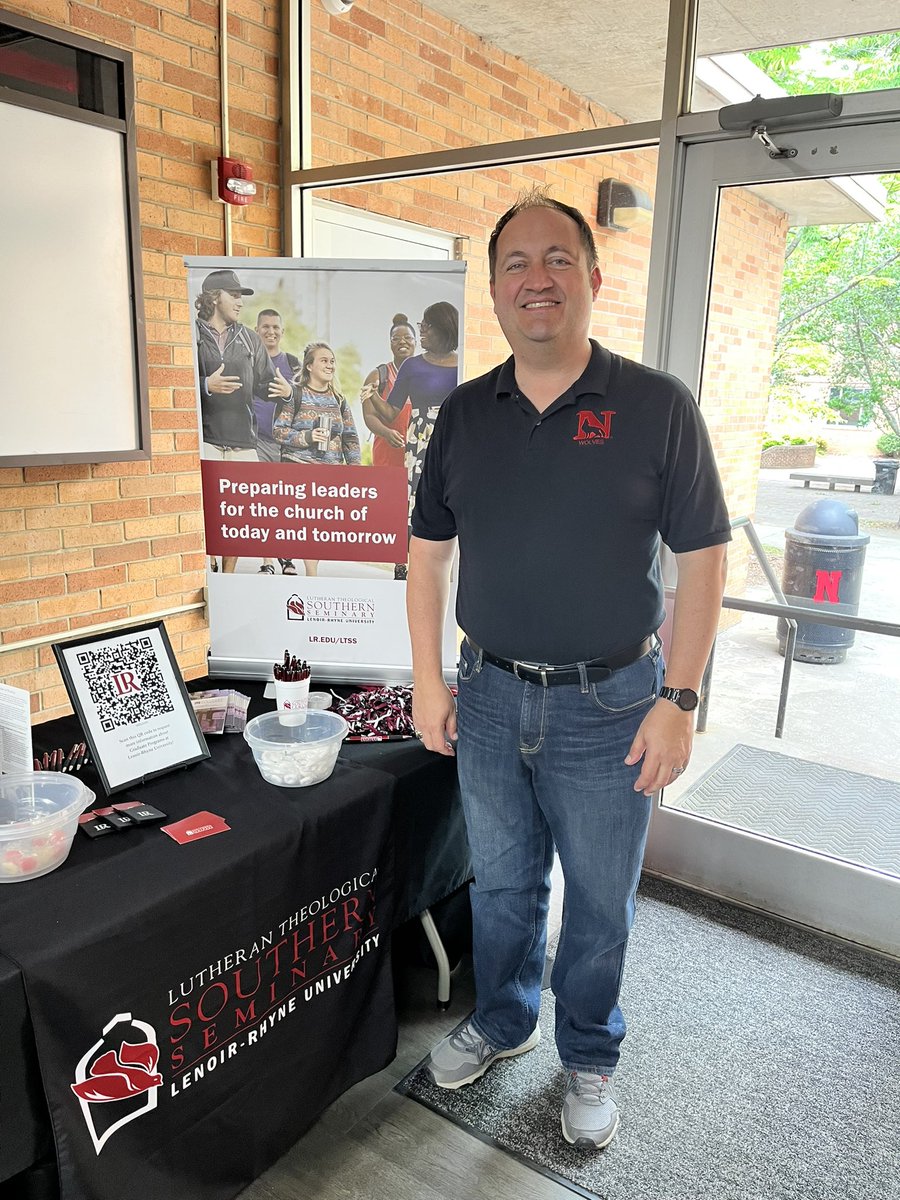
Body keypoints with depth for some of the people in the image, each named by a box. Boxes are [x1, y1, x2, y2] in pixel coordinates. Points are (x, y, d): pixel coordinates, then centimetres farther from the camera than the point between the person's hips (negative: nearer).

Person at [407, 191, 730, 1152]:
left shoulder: (657, 407, -8)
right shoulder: (464, 413, 2)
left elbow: (702, 560, -7)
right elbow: (428, 551, 6)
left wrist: (679, 700, -12)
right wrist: (428, 679, 2)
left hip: (608, 707, -2)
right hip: (489, 698, 3)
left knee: (599, 903, 15)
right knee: (501, 885, 21)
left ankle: (588, 1058, 42)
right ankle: (501, 1022, 47)